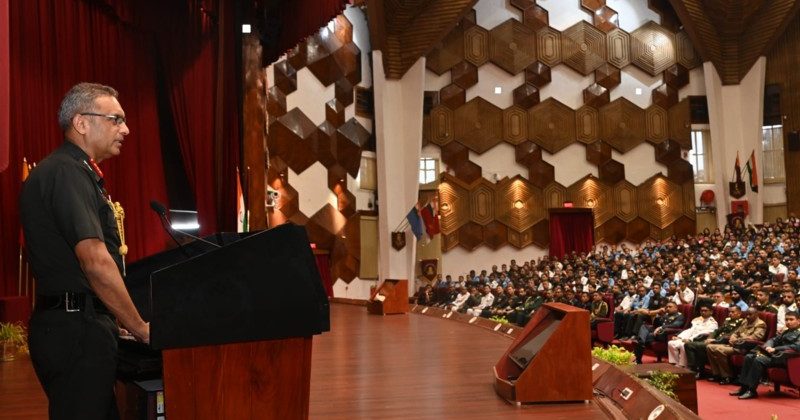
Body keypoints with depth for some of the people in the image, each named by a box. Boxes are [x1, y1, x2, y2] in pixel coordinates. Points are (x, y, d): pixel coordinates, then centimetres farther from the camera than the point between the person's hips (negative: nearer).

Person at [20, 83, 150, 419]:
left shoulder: (76, 172, 19)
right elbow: (96, 262, -22)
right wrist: (141, 329, -14)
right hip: (77, 327, -10)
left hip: (73, 324, 10)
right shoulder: (67, 173, -13)